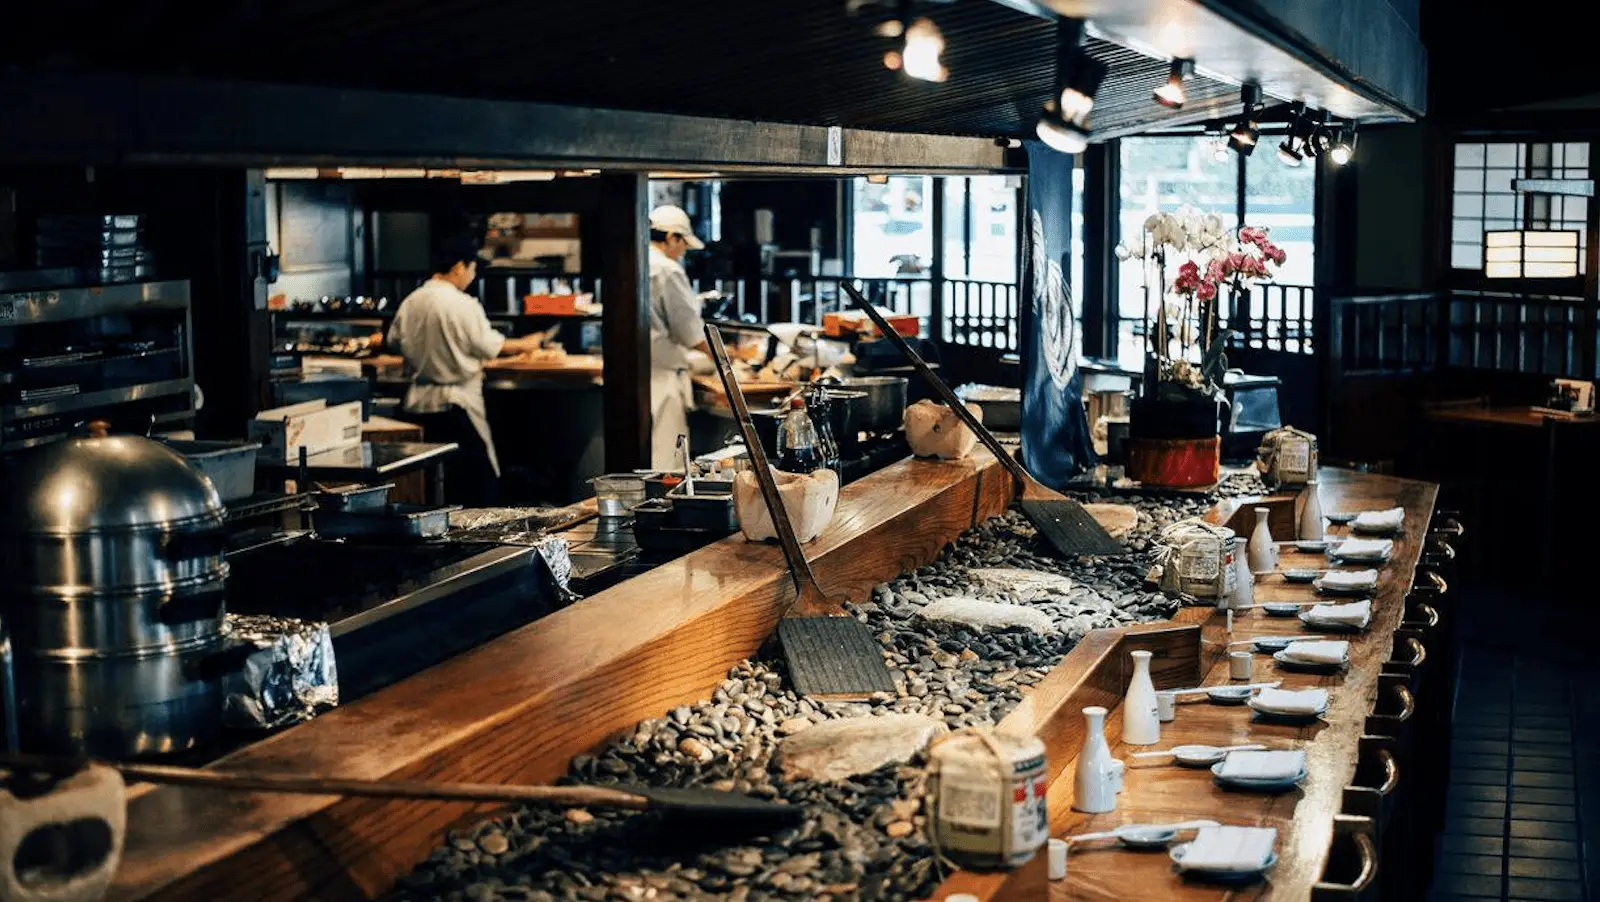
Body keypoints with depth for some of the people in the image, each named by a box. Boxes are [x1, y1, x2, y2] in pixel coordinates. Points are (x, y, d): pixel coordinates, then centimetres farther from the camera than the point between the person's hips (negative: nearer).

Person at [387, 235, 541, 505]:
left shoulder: (411, 302, 3)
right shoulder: (463, 305, -15)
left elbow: (395, 343, 15)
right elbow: (489, 346, -8)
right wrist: (524, 345, 9)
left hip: (418, 403, 7)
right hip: (455, 404, -7)